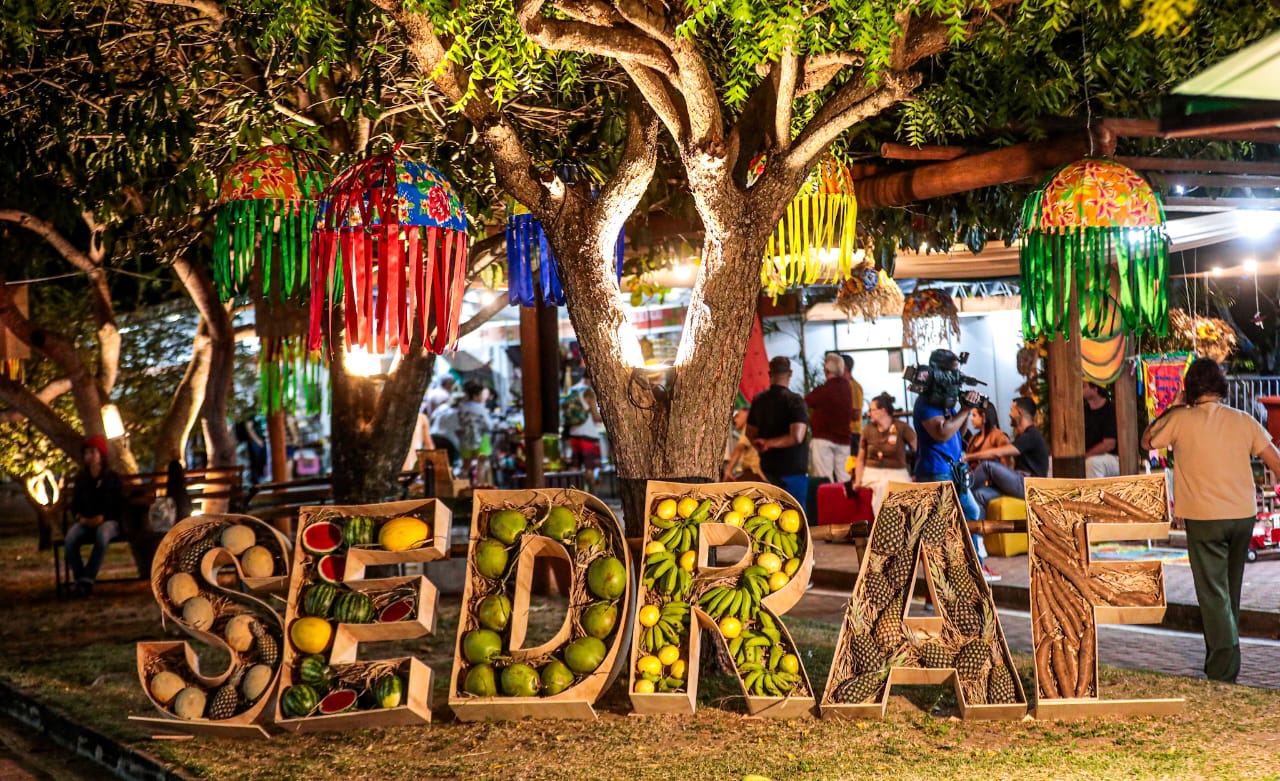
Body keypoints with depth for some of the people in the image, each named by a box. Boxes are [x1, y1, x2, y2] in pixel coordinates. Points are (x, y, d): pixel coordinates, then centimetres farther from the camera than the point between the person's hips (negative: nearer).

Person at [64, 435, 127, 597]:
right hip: (85, 522, 3)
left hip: (108, 521, -3)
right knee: (70, 537, -32)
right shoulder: (81, 478, 13)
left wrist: (102, 517, -13)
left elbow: (120, 506, 3)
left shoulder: (112, 477, 4)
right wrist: (80, 517, -3)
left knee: (102, 535, -40)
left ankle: (87, 579, -37)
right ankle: (79, 578, -25)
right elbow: (74, 505, 19)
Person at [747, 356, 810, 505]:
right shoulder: (794, 401, -14)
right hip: (793, 470, -6)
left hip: (768, 469, 6)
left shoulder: (758, 400, 5)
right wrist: (769, 444, -12)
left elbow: (750, 434, 14)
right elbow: (796, 437, -23)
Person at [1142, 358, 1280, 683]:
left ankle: (1224, 669, -10)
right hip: (1243, 514, 4)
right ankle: (1222, 656, 31)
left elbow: (1147, 441, 9)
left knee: (1214, 593, -3)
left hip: (1205, 518, -4)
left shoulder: (1181, 419, -7)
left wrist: (1173, 407, 13)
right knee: (1230, 590, 19)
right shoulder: (1243, 421, 2)